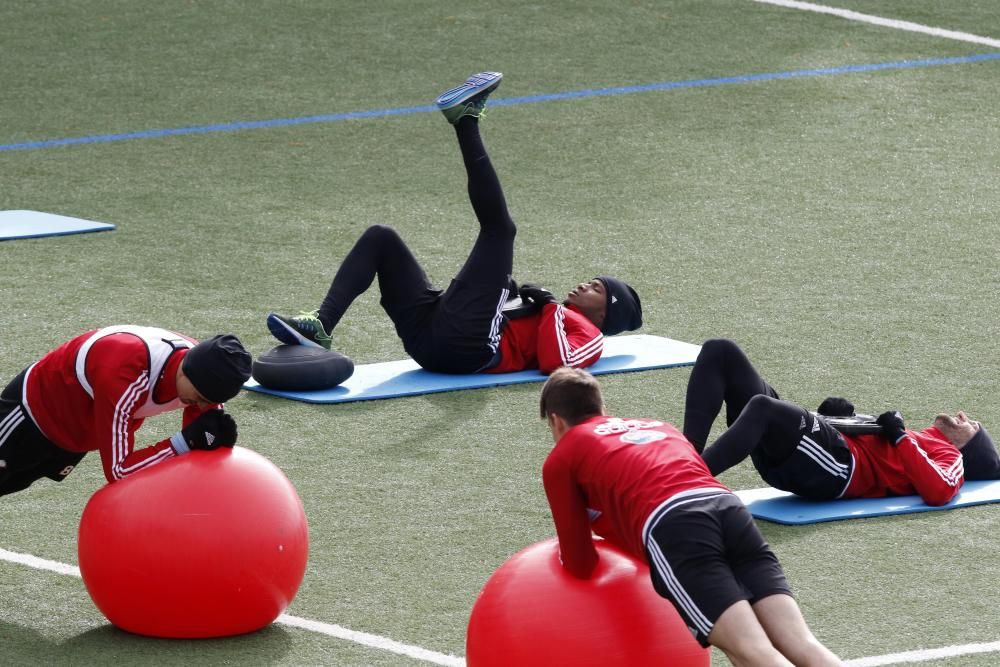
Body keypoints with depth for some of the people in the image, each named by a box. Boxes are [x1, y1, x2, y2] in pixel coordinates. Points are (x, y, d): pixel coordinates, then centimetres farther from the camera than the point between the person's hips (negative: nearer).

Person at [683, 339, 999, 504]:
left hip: (836, 470, -9)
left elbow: (937, 492, -8)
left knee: (762, 407, -39)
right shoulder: (916, 441, 40)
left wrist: (900, 437, -3)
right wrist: (835, 416, 14)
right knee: (720, 353, -4)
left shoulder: (951, 457, 18)